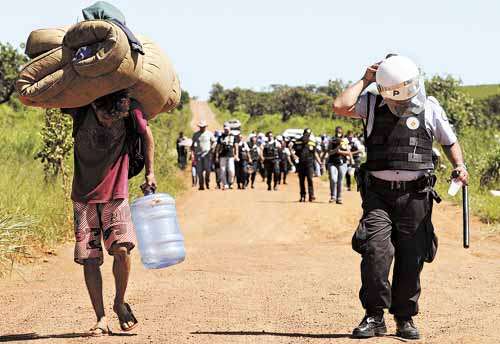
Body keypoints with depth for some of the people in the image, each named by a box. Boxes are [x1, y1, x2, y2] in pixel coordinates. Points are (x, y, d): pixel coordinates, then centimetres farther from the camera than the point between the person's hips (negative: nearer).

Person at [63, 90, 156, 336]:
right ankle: (101, 319, 4)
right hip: (84, 197, 1)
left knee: (121, 248, -18)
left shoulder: (131, 111, -15)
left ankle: (120, 303, 6)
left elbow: (146, 134, 8)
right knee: (90, 258, -5)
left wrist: (150, 173, 8)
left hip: (116, 195, 0)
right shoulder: (80, 110, -14)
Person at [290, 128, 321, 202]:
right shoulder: (297, 142, 4)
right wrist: (294, 155, -15)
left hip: (309, 164, -1)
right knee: (301, 181, 5)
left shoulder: (312, 143, 5)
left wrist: (320, 163, 6)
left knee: (310, 179, -14)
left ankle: (311, 195, -15)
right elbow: (292, 149, 6)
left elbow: (315, 154, 10)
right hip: (300, 164, 1)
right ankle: (302, 196, 13)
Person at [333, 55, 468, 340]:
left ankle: (405, 318, 17)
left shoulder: (430, 108, 5)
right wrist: (365, 80, -4)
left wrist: (460, 166, -3)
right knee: (375, 250, -16)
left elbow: (450, 142, 15)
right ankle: (374, 316, -5)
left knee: (411, 260, 3)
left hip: (415, 195, 1)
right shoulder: (372, 105, 4)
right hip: (378, 194, -1)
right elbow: (340, 106, -13)